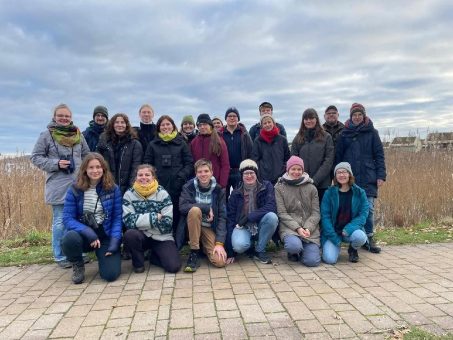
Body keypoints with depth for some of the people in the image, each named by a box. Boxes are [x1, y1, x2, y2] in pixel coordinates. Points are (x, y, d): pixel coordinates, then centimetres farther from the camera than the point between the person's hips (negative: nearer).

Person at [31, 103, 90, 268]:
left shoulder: (78, 135, 7)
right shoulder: (47, 135, -3)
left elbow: (86, 155, 17)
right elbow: (35, 157, -2)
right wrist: (55, 164, -15)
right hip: (58, 186, -4)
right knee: (60, 221, 2)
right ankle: (60, 256, 14)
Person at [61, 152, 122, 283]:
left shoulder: (113, 189, -3)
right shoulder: (74, 190, -4)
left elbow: (117, 217, -3)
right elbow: (67, 218, -8)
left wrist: (114, 241, -15)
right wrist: (88, 232, -24)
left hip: (106, 236, 0)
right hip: (84, 234, 1)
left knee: (111, 274, -19)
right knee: (70, 238, -35)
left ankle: (103, 256, 19)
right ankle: (77, 265, 0)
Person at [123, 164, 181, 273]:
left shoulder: (162, 193, -7)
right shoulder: (129, 194, -4)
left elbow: (167, 222, -15)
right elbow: (128, 221, -16)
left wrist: (140, 220, -15)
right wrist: (154, 217, -19)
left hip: (161, 237, 0)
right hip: (141, 236, 1)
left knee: (173, 266, -20)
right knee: (130, 234, -34)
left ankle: (155, 256, 15)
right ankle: (138, 262, -3)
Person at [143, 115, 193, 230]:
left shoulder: (181, 143, 10)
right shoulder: (153, 144, 14)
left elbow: (190, 163, 6)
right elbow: (147, 164, 11)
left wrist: (182, 176, -7)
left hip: (177, 187, -1)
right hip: (158, 187, 1)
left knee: (176, 216, 0)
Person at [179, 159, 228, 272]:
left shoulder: (219, 190, -4)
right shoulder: (188, 187, -6)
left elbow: (222, 217, -9)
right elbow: (182, 207, -22)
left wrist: (219, 243, -19)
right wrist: (206, 208, -22)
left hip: (210, 228, 1)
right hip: (192, 227, -1)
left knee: (220, 261, -21)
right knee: (195, 209, -34)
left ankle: (204, 247, 14)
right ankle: (194, 253, -19)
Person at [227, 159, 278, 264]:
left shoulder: (266, 186, 0)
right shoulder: (236, 193, 3)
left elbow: (271, 207, -14)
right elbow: (230, 217, 1)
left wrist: (249, 217, -23)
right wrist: (229, 248, -6)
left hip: (261, 226, 1)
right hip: (242, 227, -1)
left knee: (272, 216, -31)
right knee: (238, 246, -33)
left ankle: (260, 250, -9)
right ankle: (251, 246, 6)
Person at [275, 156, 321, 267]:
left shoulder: (311, 188, 10)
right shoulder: (279, 188, 3)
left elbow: (316, 213, 5)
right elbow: (282, 213, -4)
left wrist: (308, 228, -14)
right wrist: (297, 228, -16)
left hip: (309, 228, 2)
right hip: (289, 226, -2)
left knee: (312, 261, -16)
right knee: (294, 246, -35)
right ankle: (293, 252, 5)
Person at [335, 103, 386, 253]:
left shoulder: (372, 132, 6)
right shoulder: (344, 134, 8)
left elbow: (379, 155, 4)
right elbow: (338, 156, 8)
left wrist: (381, 175, -4)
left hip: (368, 179, -1)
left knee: (368, 209, -2)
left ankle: (369, 238, 11)